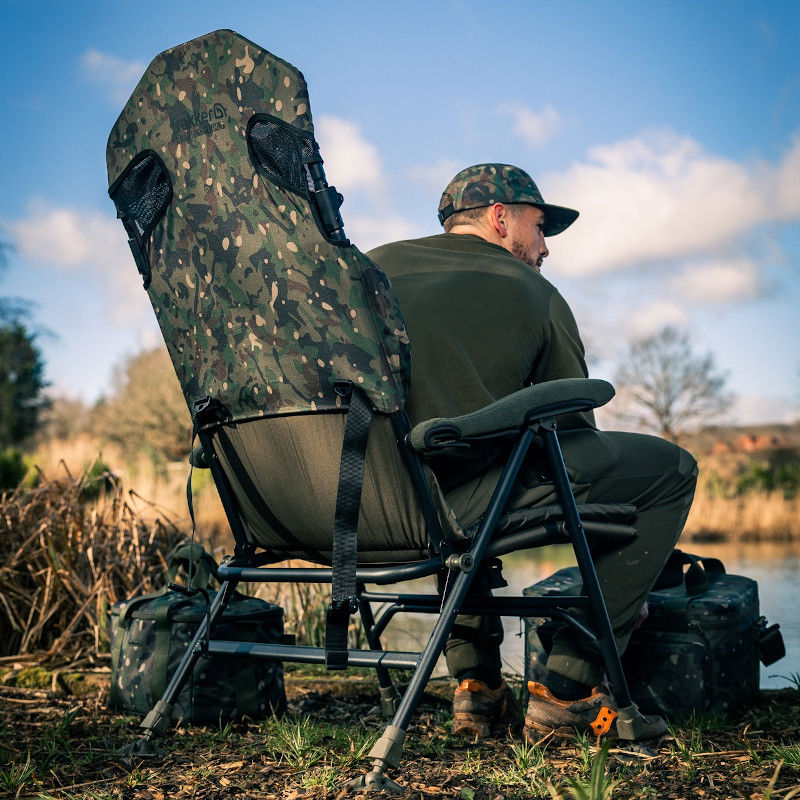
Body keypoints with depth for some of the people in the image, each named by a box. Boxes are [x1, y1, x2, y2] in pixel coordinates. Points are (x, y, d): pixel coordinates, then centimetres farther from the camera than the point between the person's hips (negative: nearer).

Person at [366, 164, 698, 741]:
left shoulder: (373, 266, 23)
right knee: (670, 470, 7)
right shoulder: (533, 293, 10)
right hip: (445, 507, -6)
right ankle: (568, 687, 7)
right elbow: (574, 431, 15)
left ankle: (476, 685, 31)